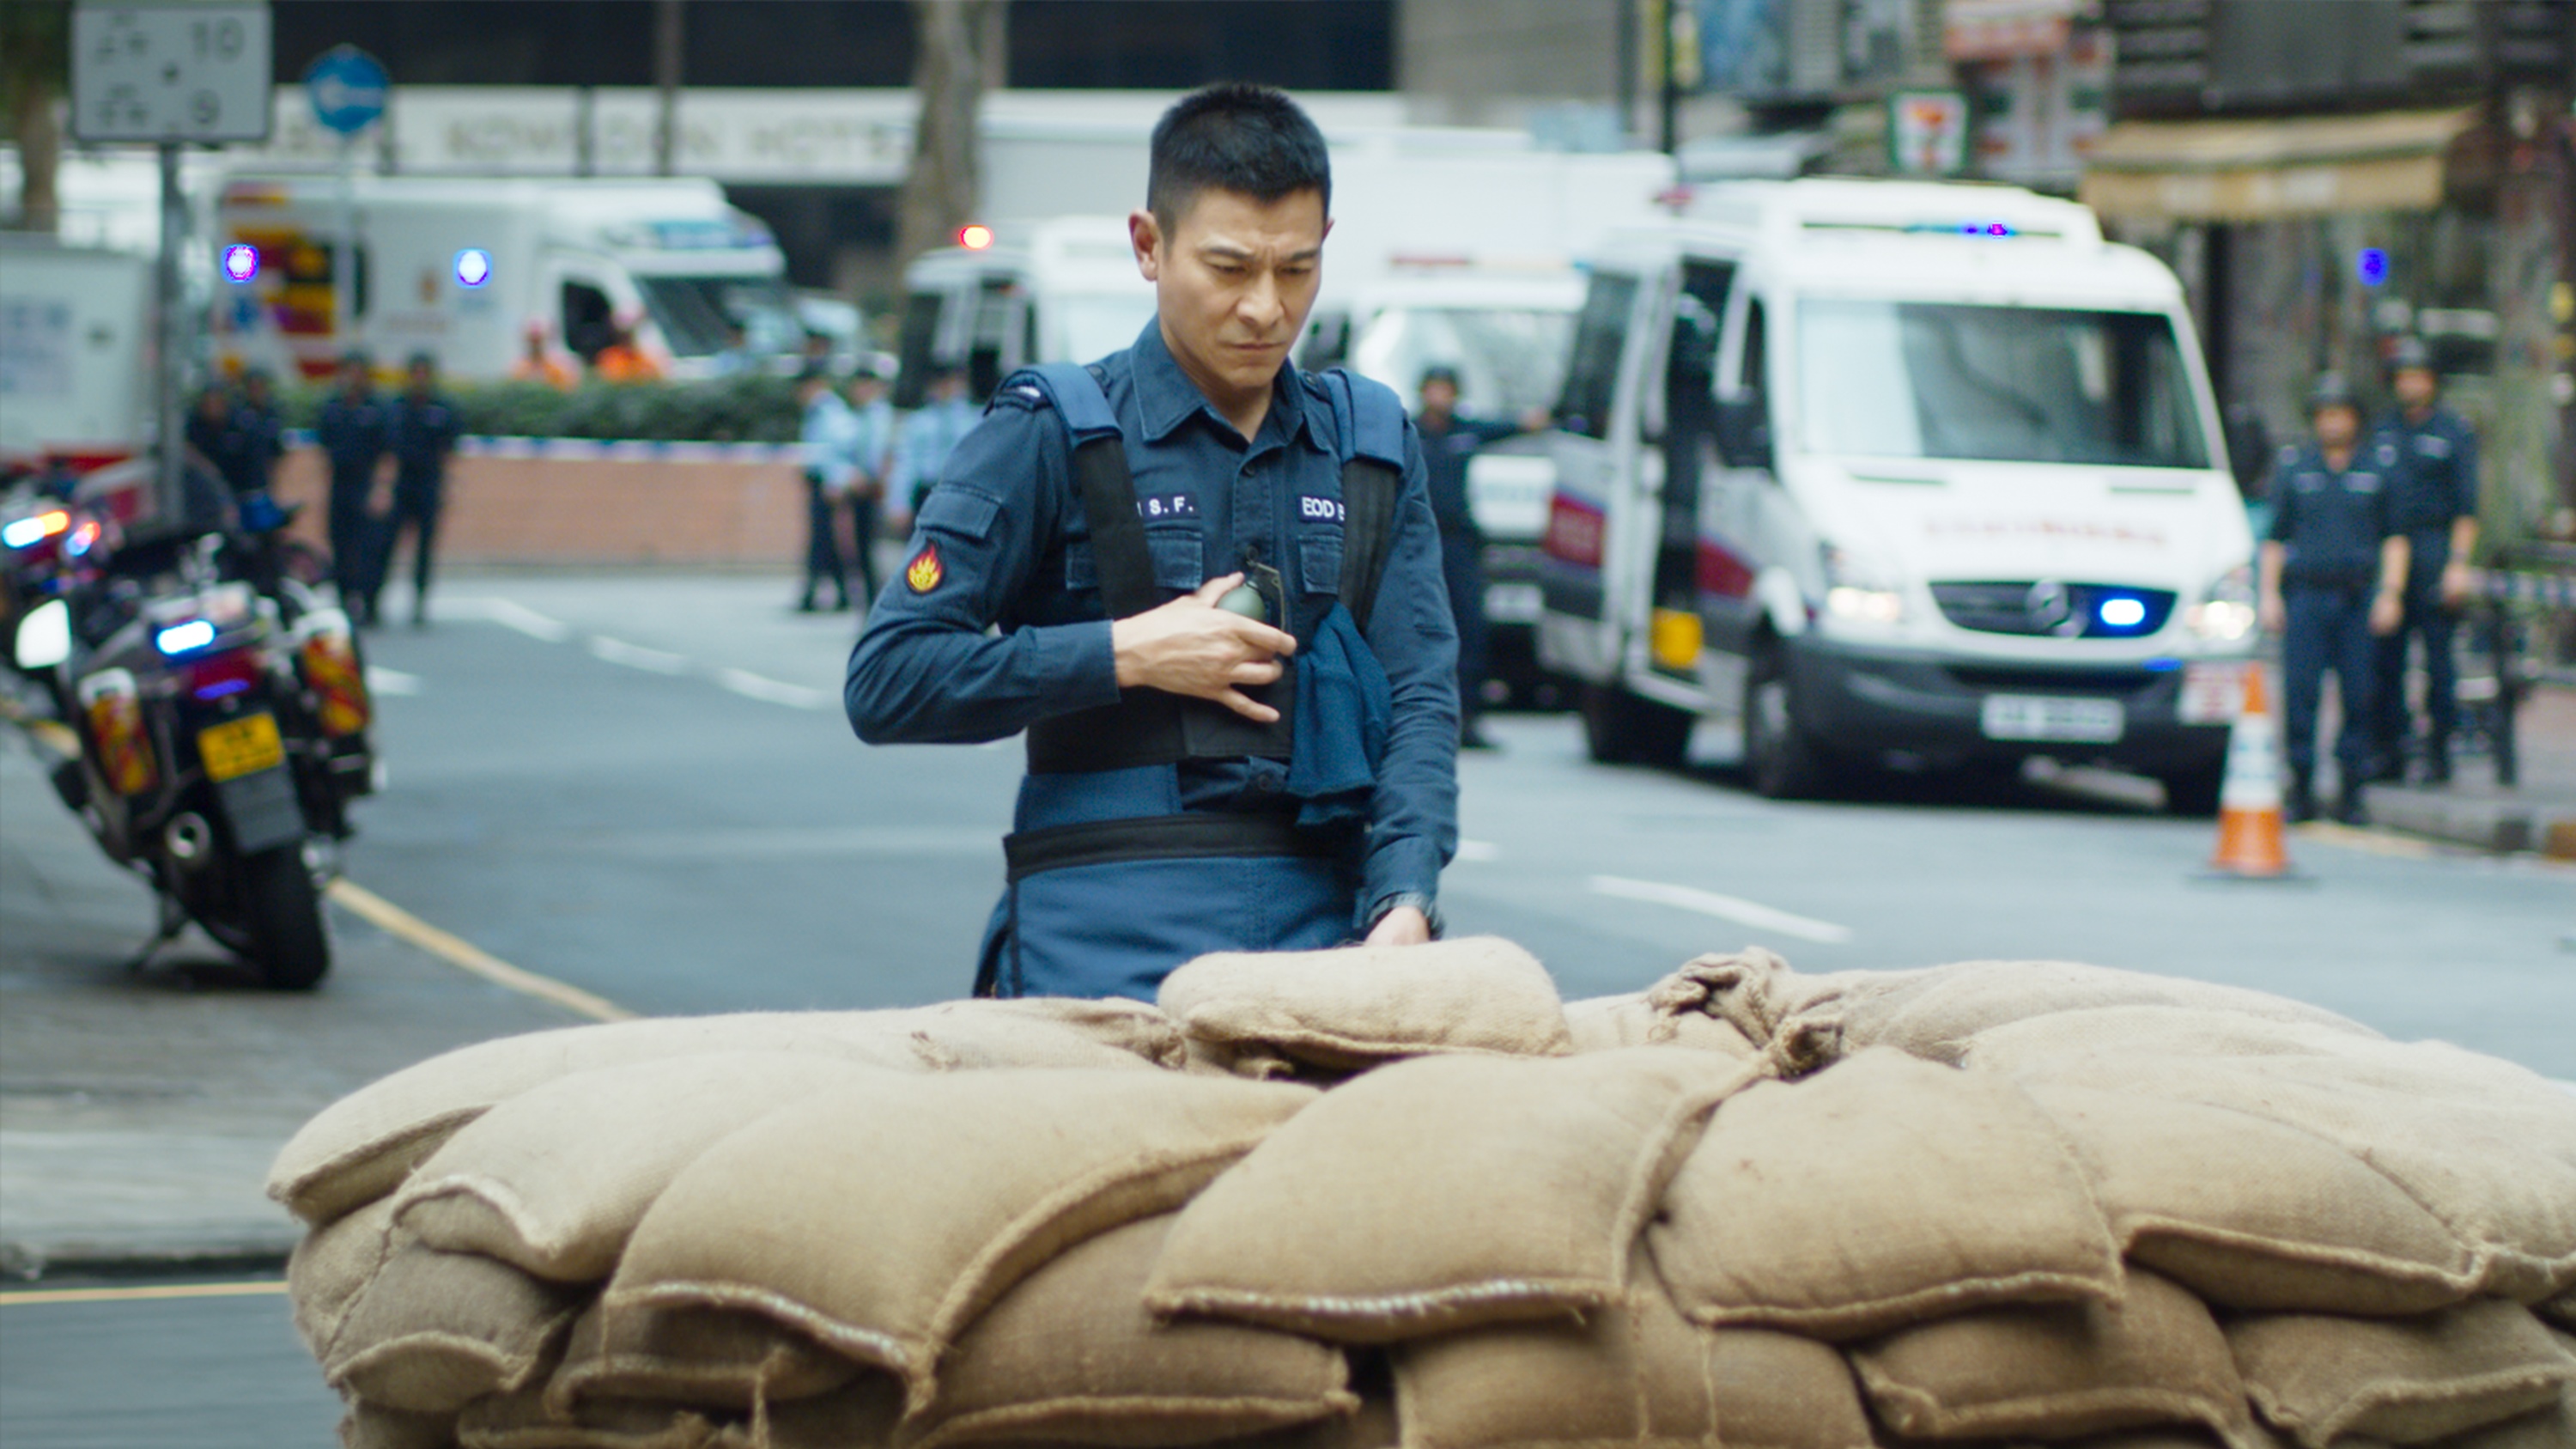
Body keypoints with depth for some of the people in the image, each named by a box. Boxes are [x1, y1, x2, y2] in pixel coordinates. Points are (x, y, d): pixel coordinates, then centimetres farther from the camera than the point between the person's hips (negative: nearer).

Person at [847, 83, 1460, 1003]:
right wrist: (1126, 656, -5)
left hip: (1327, 927, 3)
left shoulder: (1373, 447, 17)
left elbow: (1421, 696, 8)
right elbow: (885, 683, -1)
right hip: (1109, 941, -3)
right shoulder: (1053, 436, 4)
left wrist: (1405, 906, -9)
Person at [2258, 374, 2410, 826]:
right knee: (2300, 693, -6)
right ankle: (2301, 789, 1)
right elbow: (2275, 537, 13)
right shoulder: (2292, 467, 12)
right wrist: (2269, 594, 4)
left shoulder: (2380, 466, 10)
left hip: (2359, 598, 0)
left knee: (2359, 697, -2)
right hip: (2305, 594, 0)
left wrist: (2391, 594, -1)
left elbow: (2395, 537, 9)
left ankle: (2351, 792, 4)